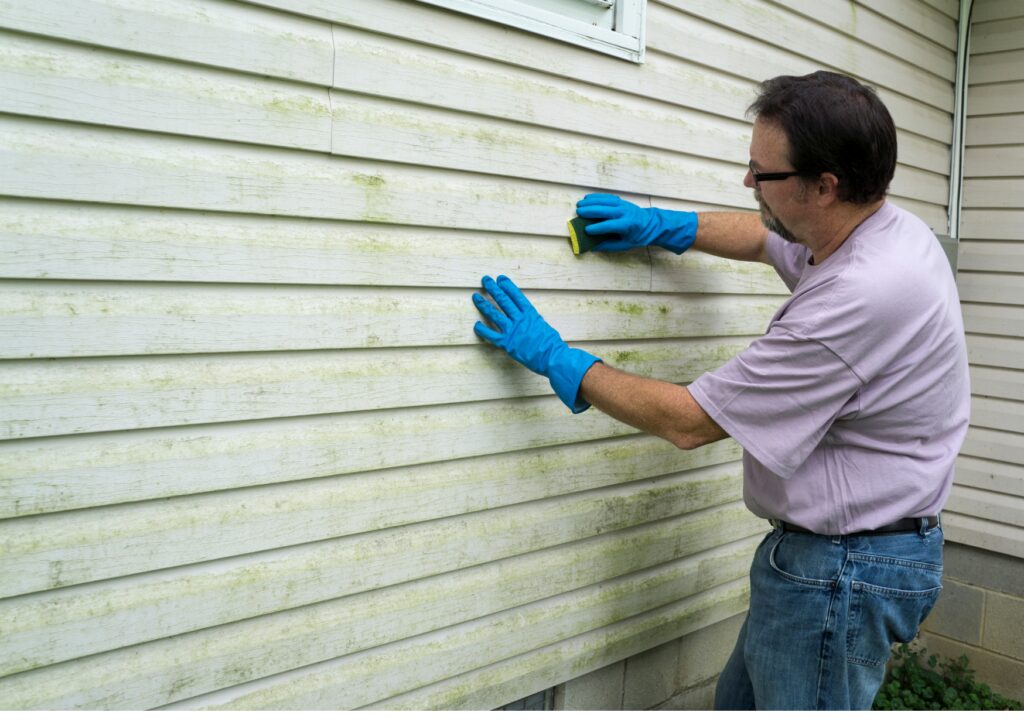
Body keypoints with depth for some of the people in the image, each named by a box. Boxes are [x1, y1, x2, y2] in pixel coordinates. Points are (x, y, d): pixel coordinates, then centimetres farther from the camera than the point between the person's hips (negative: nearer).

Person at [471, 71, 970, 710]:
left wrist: (554, 357, -14)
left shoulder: (859, 297, -31)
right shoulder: (888, 226, 0)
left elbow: (689, 421, -24)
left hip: (844, 571, -10)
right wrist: (661, 226, 11)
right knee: (741, 702, 22)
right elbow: (766, 237, 24)